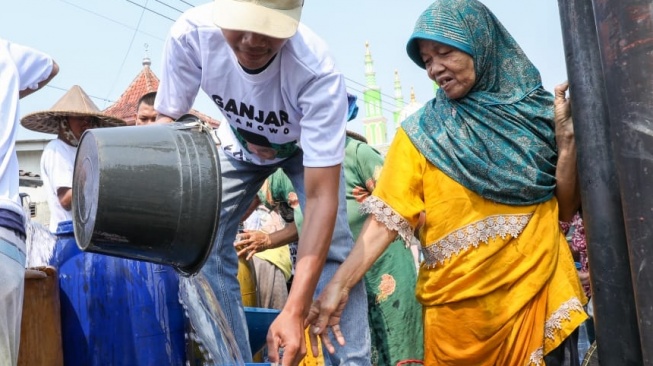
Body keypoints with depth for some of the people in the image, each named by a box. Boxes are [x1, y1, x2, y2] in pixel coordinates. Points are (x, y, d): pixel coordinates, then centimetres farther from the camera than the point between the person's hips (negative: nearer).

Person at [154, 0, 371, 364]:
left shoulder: (317, 69, -42)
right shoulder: (190, 33, -34)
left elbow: (321, 197, -42)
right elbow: (168, 120, -18)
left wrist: (295, 311, -48)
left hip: (306, 146, -2)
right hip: (240, 143, 3)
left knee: (332, 248, -19)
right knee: (205, 243, -6)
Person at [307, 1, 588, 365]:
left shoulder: (534, 109, 3)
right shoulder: (422, 132, -2)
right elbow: (387, 218, -10)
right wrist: (339, 285, -21)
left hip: (540, 287, 1)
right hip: (459, 299, -1)